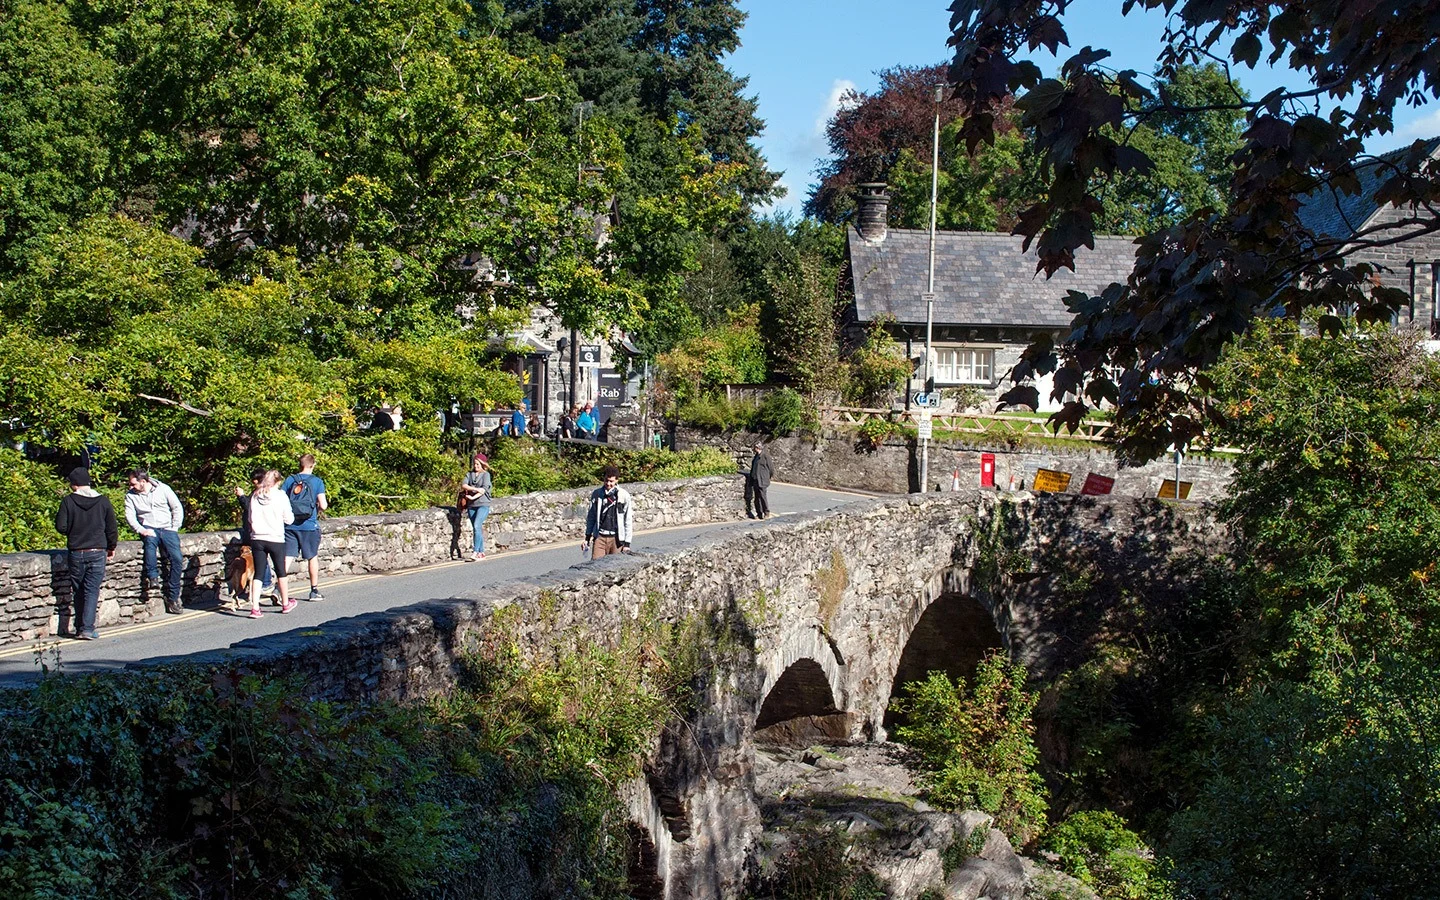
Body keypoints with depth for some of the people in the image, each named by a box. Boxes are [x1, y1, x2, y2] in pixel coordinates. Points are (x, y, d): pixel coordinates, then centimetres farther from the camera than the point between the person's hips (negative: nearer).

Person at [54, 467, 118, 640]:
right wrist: (111, 547, 17)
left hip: (76, 553, 0)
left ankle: (80, 628, 17)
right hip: (97, 553, 0)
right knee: (92, 591, 0)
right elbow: (112, 528, 3)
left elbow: (61, 527, -7)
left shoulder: (68, 501, -5)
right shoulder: (103, 501, -1)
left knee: (78, 592, 13)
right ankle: (87, 629, -8)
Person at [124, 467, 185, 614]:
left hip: (167, 528, 0)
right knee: (150, 541, -38)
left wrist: (174, 529, -3)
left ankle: (172, 598, -14)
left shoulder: (163, 489, 1)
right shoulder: (130, 495, 5)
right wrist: (141, 530, -17)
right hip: (148, 529, 0)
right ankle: (152, 576, -34)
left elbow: (177, 508, 5)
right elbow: (130, 515, -1)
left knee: (177, 558, -19)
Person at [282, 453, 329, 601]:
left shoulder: (290, 480, 3)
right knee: (313, 557, 12)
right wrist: (320, 508, 13)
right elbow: (323, 505, -10)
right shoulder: (317, 481, -4)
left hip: (290, 526, 2)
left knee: (287, 557, 2)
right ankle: (314, 591, 20)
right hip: (309, 526, -2)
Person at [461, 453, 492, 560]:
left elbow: (484, 489, -10)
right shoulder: (470, 474, 13)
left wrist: (472, 497, -18)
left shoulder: (486, 474, 2)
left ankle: (476, 552, -23)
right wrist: (475, 489, -16)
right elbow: (463, 486, -2)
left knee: (477, 526, -20)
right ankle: (481, 553, 11)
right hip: (471, 506, 5)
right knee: (476, 529, 6)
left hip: (483, 504, -5)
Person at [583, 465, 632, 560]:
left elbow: (628, 520, 1)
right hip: (600, 537, 2)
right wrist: (587, 538, 11)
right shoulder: (596, 494, 4)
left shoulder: (624, 495, -2)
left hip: (617, 538, -2)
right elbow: (591, 517, 13)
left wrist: (627, 543, -2)